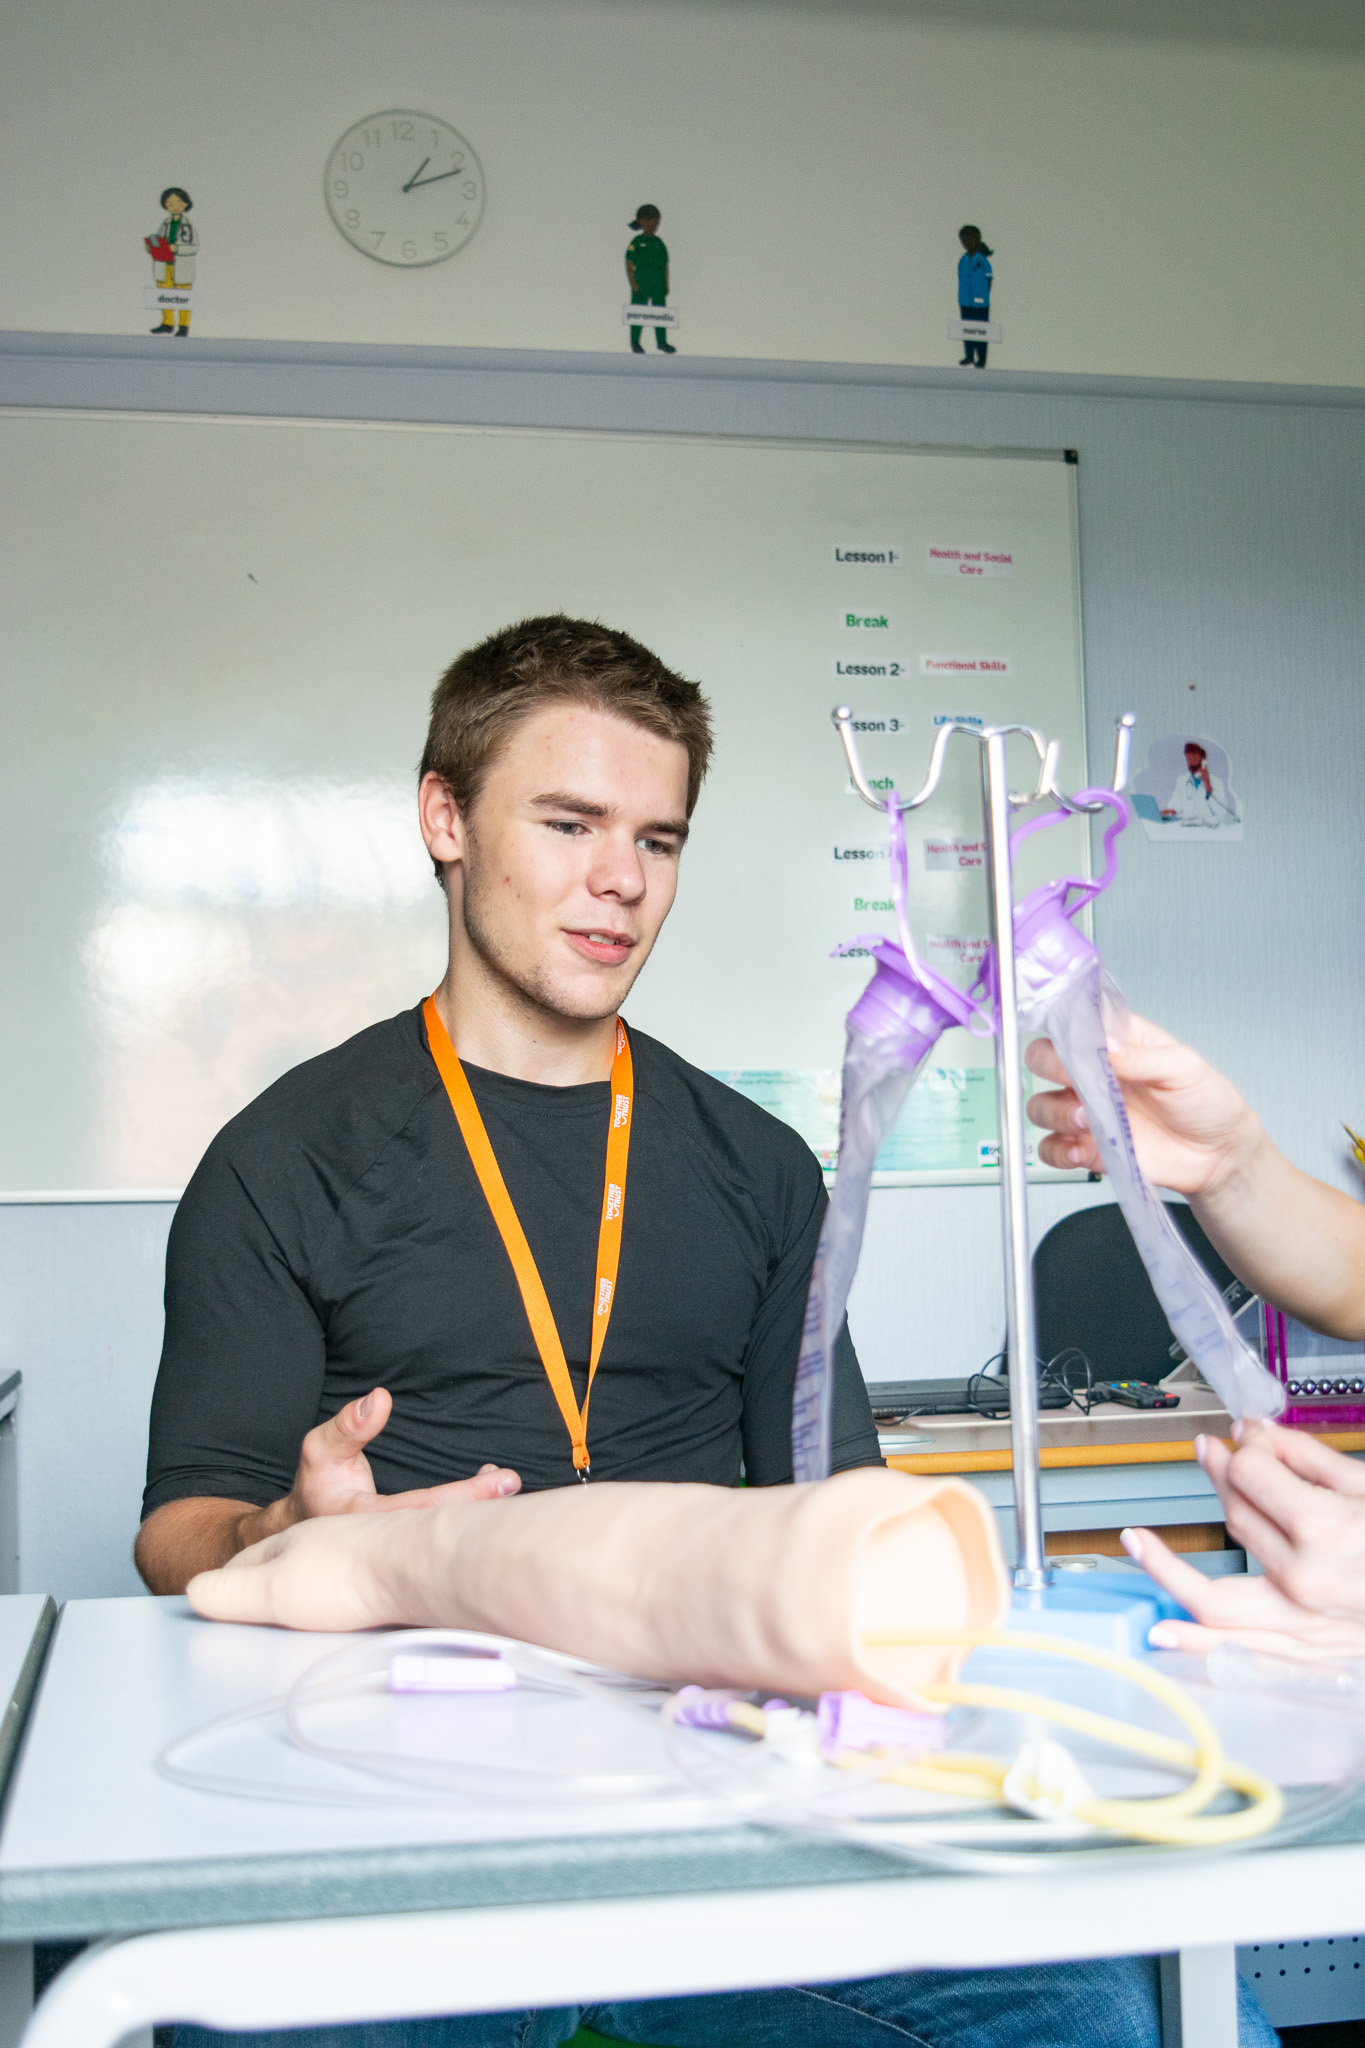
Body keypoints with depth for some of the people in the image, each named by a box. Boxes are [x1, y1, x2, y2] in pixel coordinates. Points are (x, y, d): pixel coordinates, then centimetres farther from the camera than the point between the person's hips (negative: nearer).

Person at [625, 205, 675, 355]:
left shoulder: (659, 243, 14)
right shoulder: (637, 242, -1)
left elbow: (665, 265, 17)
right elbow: (629, 264, -4)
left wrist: (666, 284, 11)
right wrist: (633, 283, -12)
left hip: (658, 283, 5)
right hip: (641, 282, -5)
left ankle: (662, 342, 4)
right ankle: (635, 342, 8)